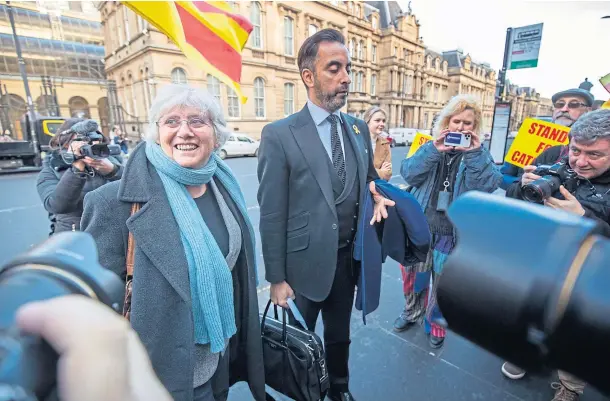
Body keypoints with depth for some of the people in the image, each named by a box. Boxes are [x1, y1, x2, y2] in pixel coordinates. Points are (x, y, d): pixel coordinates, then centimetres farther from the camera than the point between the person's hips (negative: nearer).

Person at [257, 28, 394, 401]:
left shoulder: (359, 129, 2)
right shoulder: (279, 135, -15)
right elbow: (272, 214, -14)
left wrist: (378, 194, -9)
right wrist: (277, 278, -10)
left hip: (349, 257, 5)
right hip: (305, 262, -4)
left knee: (340, 336, 26)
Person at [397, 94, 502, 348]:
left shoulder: (479, 155, 1)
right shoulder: (431, 148, 2)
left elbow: (487, 186, -16)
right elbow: (409, 174, -13)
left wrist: (474, 154, -25)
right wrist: (433, 150, -24)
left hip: (453, 234, -1)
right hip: (420, 227, 1)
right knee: (413, 275, 17)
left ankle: (435, 322, 39)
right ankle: (412, 311, 43)